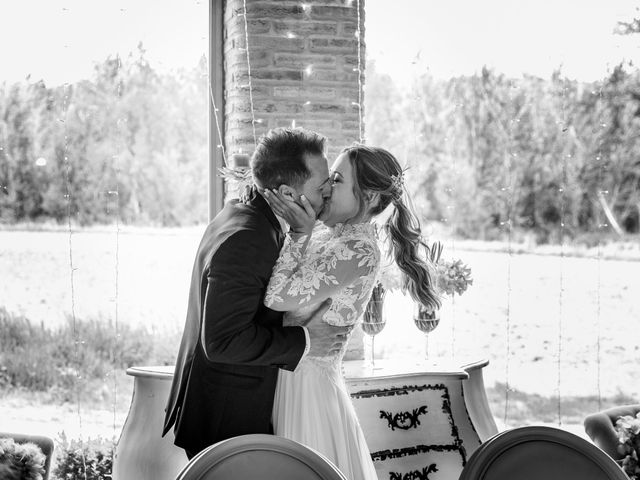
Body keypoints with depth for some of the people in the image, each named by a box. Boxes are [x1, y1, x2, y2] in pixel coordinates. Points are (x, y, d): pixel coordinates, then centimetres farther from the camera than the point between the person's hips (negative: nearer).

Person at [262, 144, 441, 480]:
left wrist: (300, 234, -16)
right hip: (285, 378, 8)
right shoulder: (324, 237, 8)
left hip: (307, 385, -8)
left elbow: (278, 297, -23)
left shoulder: (360, 252, -18)